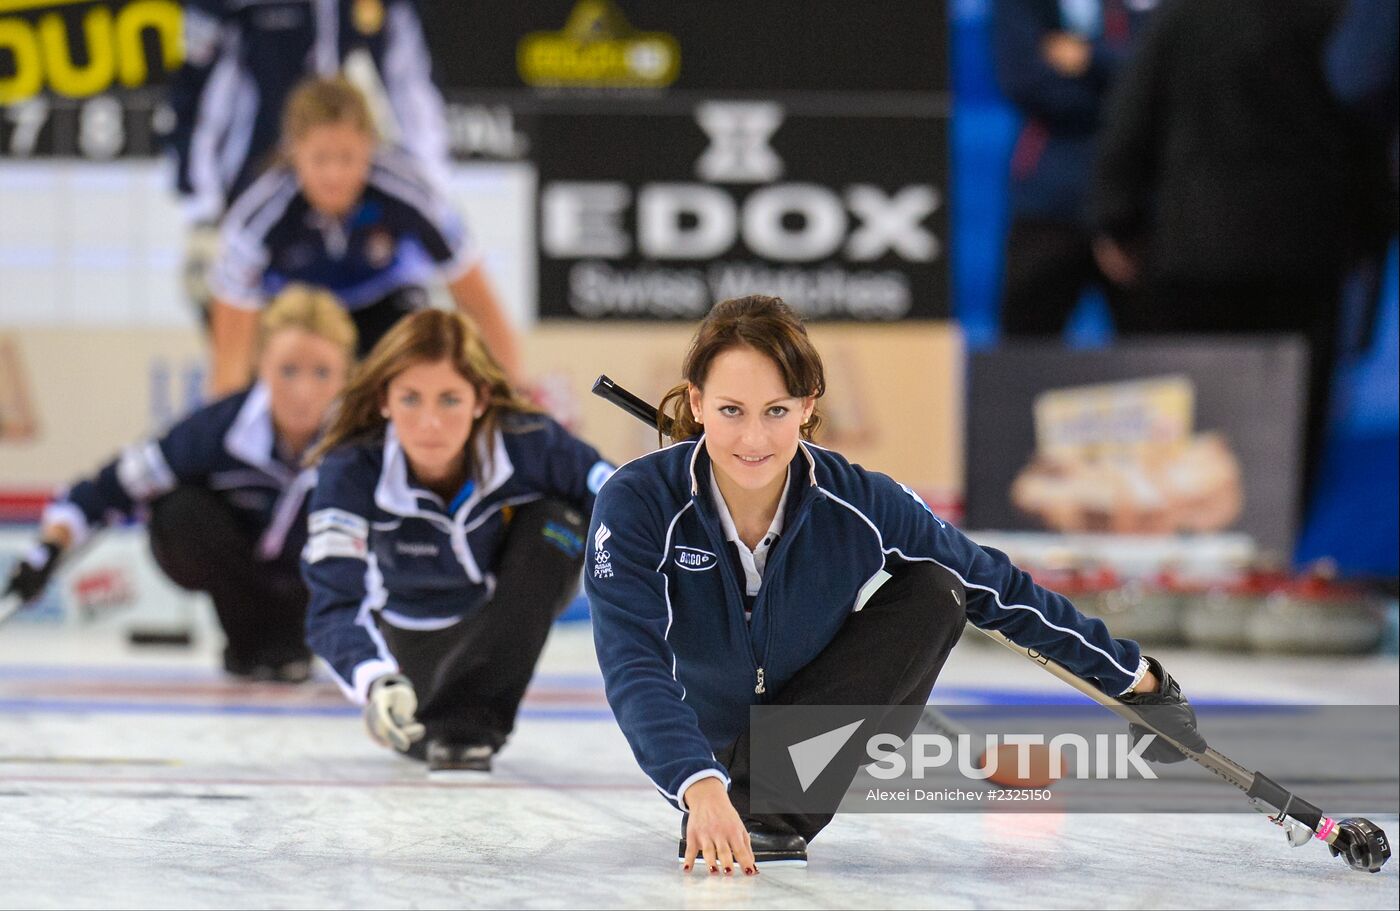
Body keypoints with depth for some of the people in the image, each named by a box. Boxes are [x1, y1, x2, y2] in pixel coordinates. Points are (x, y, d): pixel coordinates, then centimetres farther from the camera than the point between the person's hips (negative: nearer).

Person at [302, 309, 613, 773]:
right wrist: (376, 679, -58)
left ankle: (469, 721, -25)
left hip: (519, 599, -2)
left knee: (555, 523, -28)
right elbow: (335, 601, -39)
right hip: (416, 625, 2)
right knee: (415, 734, -13)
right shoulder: (351, 470, -34)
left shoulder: (531, 445, -33)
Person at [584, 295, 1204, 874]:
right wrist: (702, 790, -53)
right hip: (701, 746, -1)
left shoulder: (861, 506, -20)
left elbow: (1001, 591, -8)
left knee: (935, 590, -18)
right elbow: (634, 669, -37)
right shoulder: (638, 504, -27)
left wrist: (1132, 677, -3)